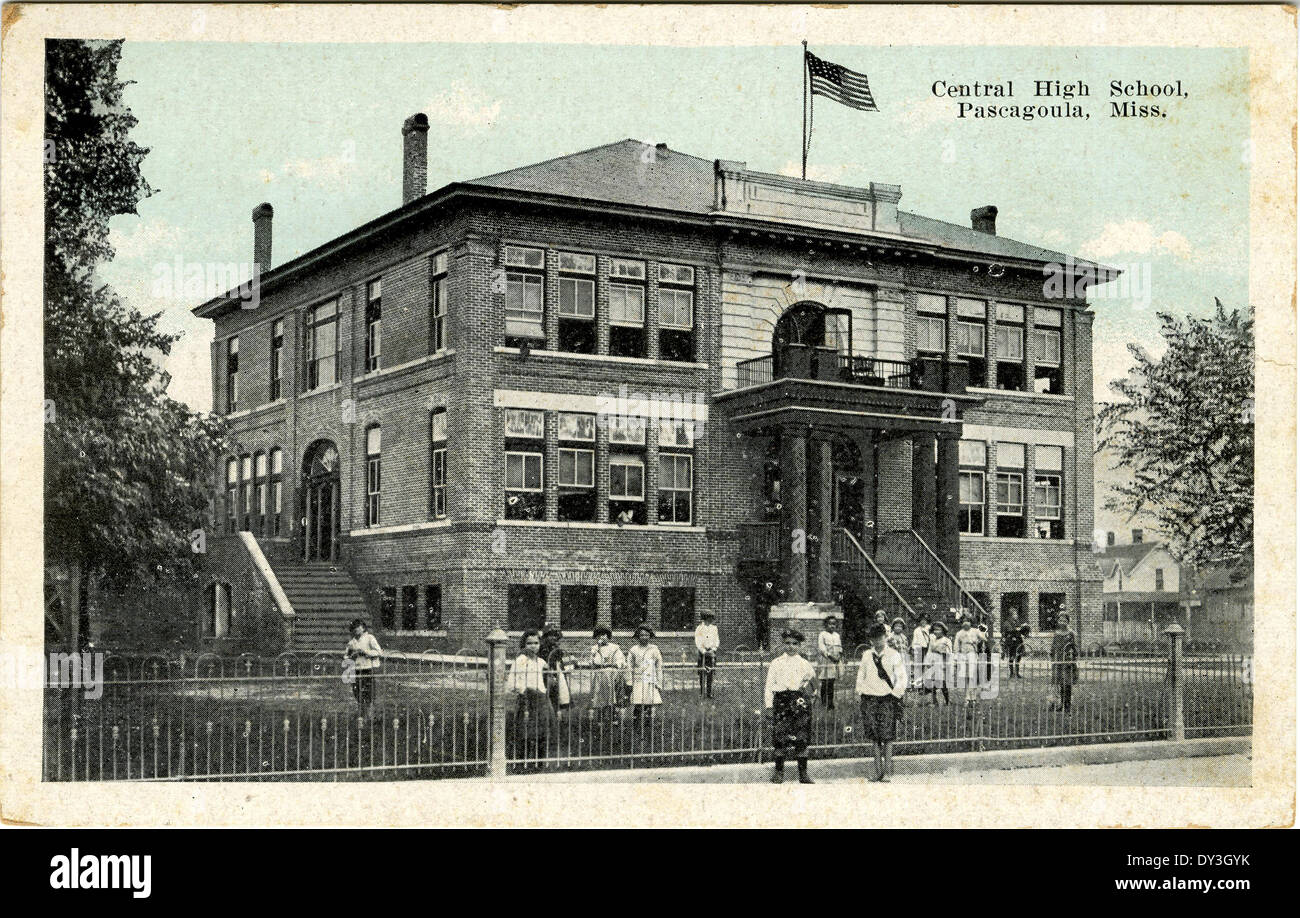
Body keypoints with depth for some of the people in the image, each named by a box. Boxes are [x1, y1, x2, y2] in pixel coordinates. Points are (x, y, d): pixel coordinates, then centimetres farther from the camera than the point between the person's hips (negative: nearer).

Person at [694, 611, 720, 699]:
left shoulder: (714, 628, 9)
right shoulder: (699, 628, -2)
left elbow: (716, 640, 9)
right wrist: (704, 651, -15)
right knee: (702, 673, -2)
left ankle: (709, 692, 7)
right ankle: (702, 693, 2)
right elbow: (697, 642, -5)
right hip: (702, 652, -3)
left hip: (711, 652, 3)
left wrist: (713, 650, -8)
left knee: (711, 673, 1)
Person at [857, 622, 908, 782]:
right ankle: (878, 771, 8)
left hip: (888, 698, -3)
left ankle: (887, 772, -2)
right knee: (874, 736, 3)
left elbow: (902, 677, 0)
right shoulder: (867, 655, 10)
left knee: (887, 737, -6)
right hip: (869, 697, 3)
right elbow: (861, 675, 18)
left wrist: (896, 693, -10)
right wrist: (859, 692, 8)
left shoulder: (893, 655, 0)